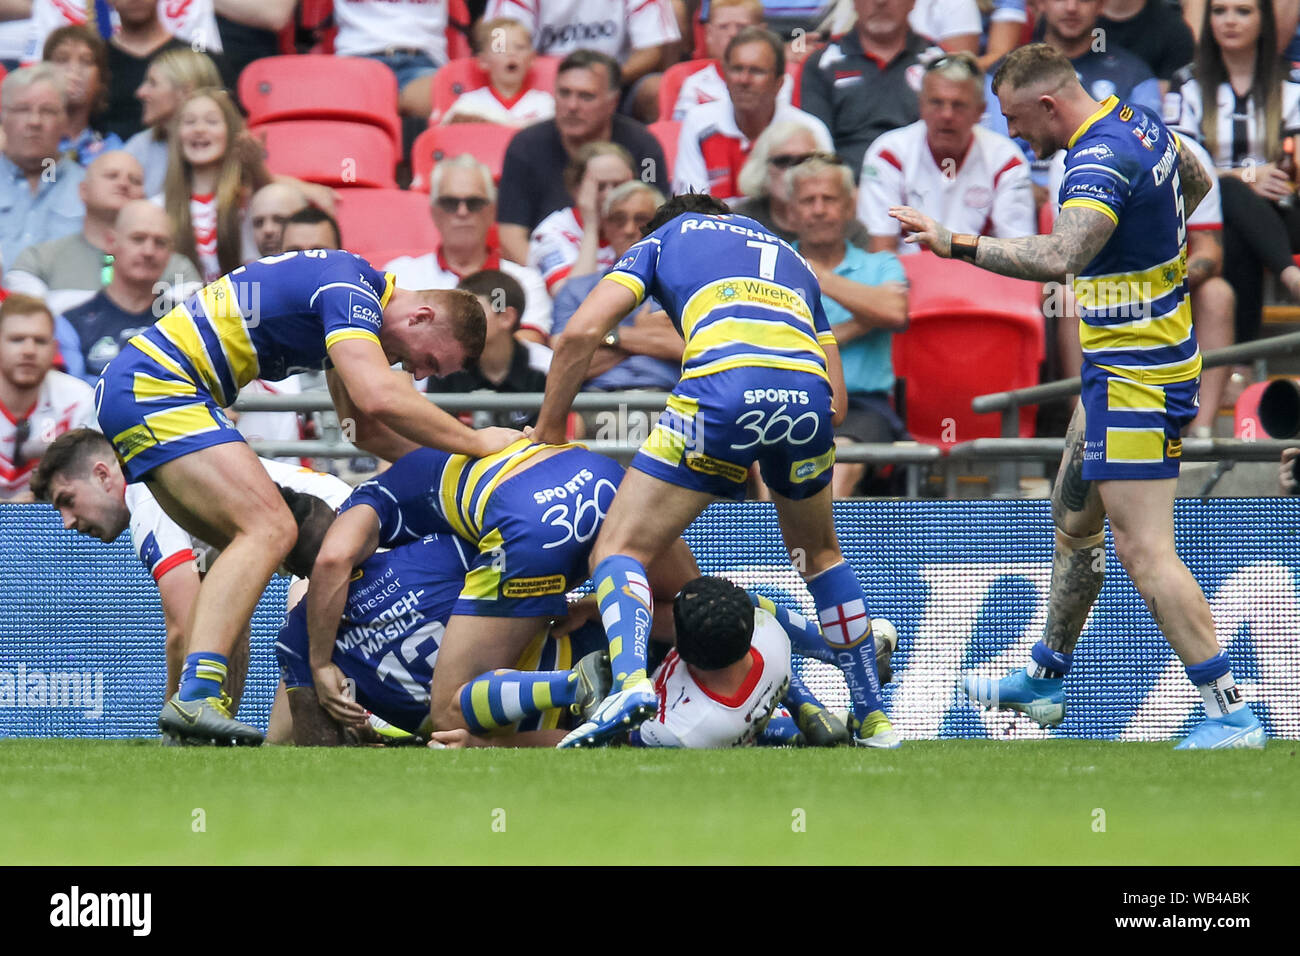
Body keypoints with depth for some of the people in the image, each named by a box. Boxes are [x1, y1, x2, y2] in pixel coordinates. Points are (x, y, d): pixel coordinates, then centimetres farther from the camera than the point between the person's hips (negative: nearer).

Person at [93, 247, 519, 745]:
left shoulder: (355, 292, 19)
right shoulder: (350, 291, -13)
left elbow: (365, 428, 28)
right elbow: (378, 398, -27)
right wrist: (476, 442, -16)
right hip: (151, 386, -11)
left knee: (243, 547, 13)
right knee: (270, 528, -20)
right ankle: (196, 695, -32)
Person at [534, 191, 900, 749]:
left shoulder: (665, 237, 30)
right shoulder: (790, 258, 40)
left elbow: (581, 333, 15)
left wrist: (548, 429, 25)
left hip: (724, 387, -4)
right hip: (808, 390, 4)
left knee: (620, 550, 4)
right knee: (819, 553, 31)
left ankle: (630, 682, -24)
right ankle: (873, 717, 32)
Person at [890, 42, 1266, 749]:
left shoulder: (1100, 165, -24)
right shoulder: (1138, 122, 6)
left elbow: (1057, 258, -41)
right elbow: (1195, 183, 27)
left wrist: (957, 245, -43)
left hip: (1135, 381, -11)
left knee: (1144, 553, -11)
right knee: (1073, 516, 22)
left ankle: (1230, 715, -13)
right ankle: (1045, 680, 36)